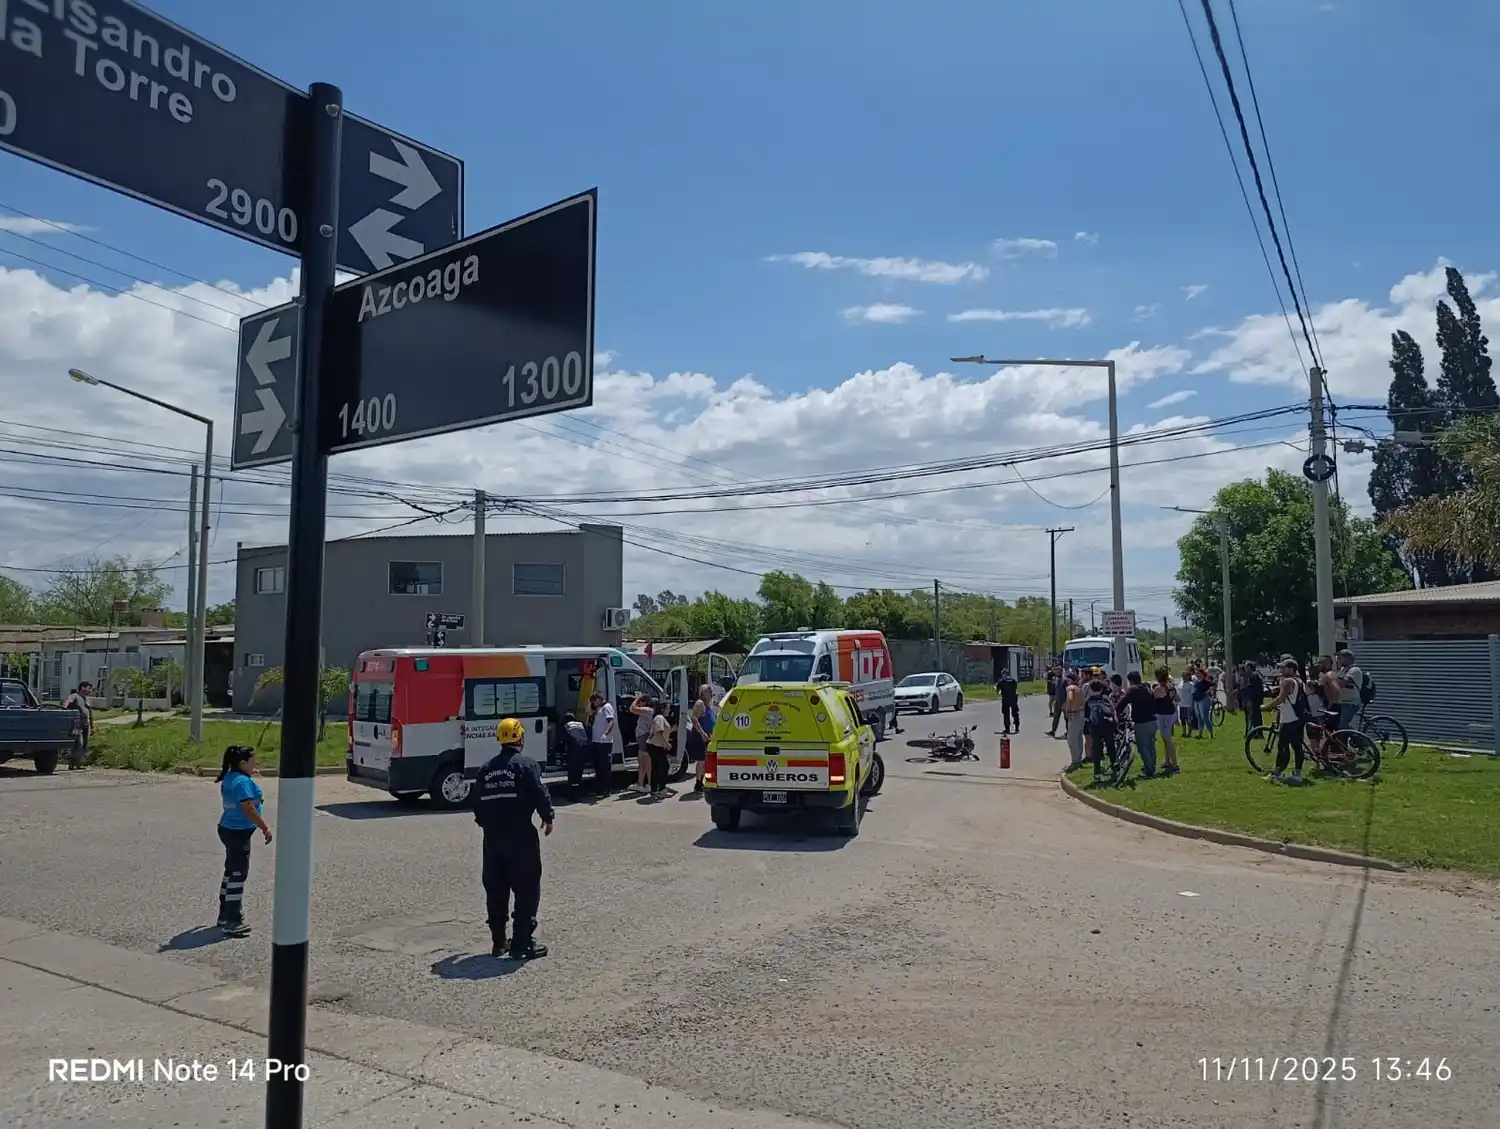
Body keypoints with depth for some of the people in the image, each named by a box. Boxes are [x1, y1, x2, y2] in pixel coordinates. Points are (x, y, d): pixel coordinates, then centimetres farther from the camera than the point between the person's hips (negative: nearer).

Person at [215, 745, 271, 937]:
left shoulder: (229, 778, 10)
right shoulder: (242, 781, -22)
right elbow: (248, 808, -26)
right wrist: (265, 828, -20)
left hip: (228, 829, 10)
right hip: (238, 833, -10)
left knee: (231, 872, 19)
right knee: (238, 875, -5)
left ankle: (225, 915, 30)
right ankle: (232, 922, -1)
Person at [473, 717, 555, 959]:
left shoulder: (487, 768, 10)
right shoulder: (526, 764, -9)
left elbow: (477, 799, 13)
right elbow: (540, 793, -16)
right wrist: (548, 818, 0)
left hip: (492, 837, 6)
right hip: (520, 835, -6)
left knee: (495, 889, 14)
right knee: (526, 888, 0)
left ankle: (498, 942, 21)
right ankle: (522, 944, -1)